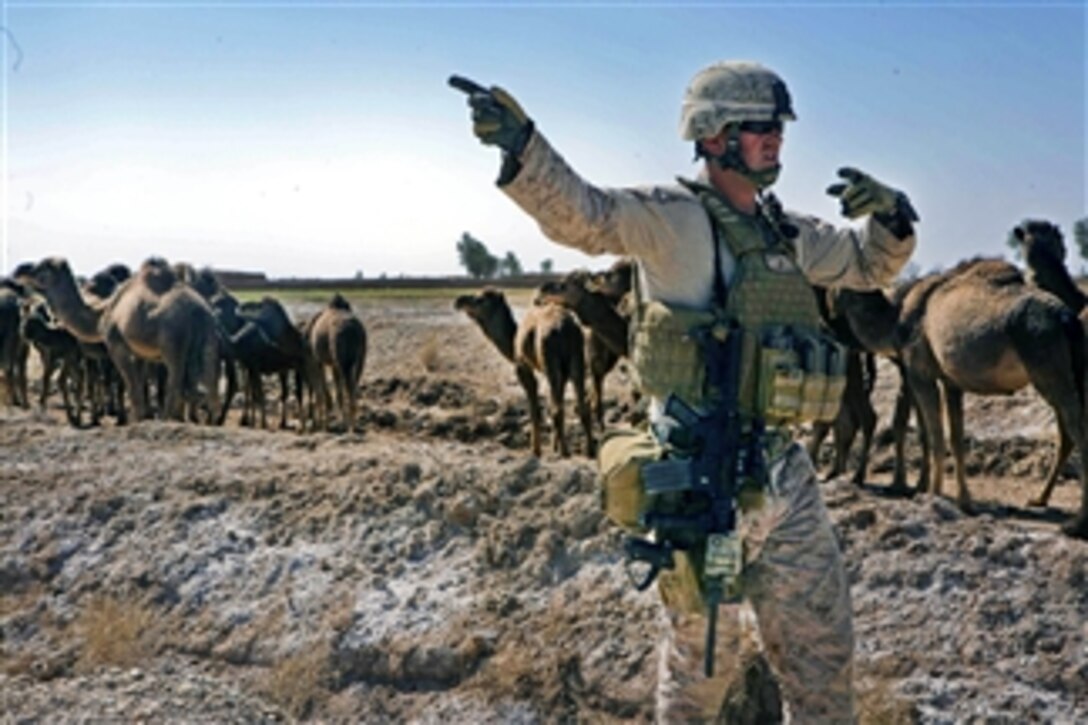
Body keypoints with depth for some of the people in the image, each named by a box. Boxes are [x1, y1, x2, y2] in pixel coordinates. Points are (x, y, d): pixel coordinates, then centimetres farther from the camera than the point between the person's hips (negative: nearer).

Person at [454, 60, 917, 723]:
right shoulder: (674, 218, -11)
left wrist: (891, 218, 2)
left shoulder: (789, 233, 11)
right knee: (700, 656, 11)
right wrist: (521, 147, -45)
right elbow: (581, 213, -27)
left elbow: (869, 264, 24)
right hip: (700, 479, -7)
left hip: (784, 473, 7)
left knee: (823, 651, 19)